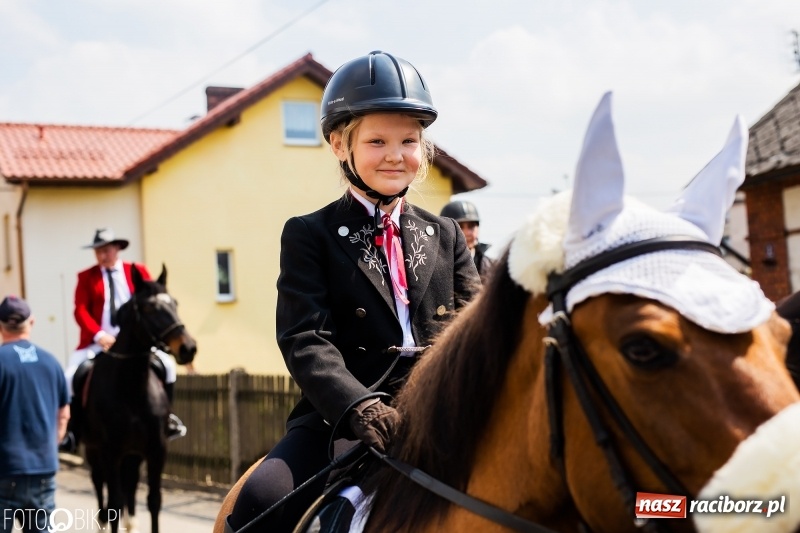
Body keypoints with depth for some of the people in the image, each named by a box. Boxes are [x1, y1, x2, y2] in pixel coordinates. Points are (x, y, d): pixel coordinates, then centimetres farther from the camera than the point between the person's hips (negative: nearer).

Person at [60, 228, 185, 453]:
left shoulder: (138, 271, 7)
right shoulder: (86, 277, 4)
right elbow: (81, 311, -4)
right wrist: (99, 335, -20)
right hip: (98, 342, 0)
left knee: (167, 365, -15)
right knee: (73, 375, -19)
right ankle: (73, 434, -7)